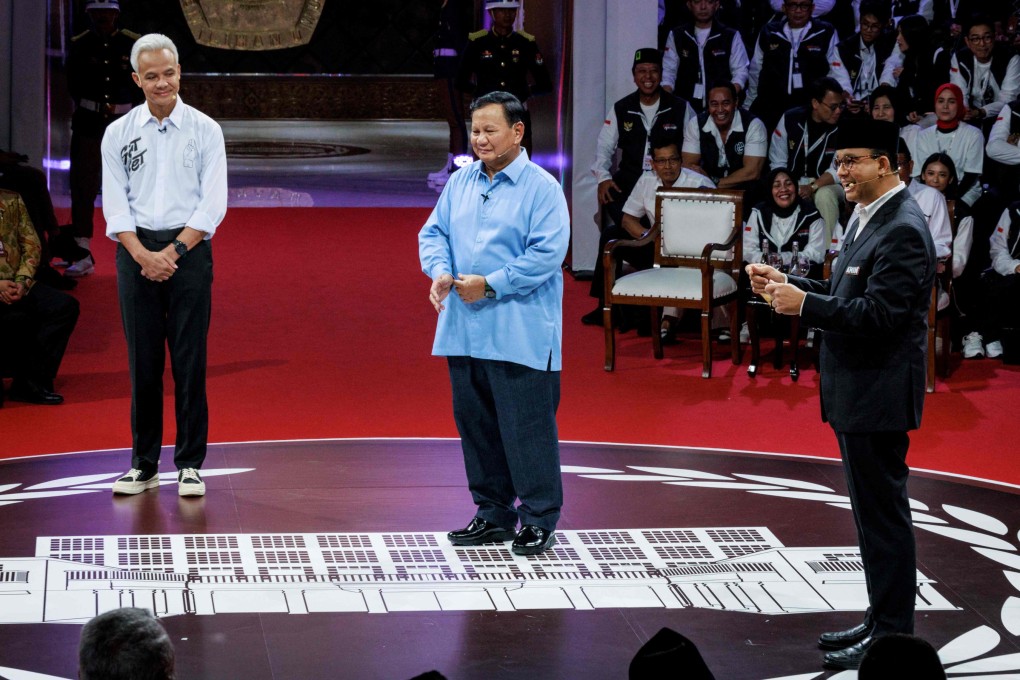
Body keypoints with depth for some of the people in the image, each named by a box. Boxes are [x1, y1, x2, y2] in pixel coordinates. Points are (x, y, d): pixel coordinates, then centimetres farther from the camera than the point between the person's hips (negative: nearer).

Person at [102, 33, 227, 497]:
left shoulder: (205, 130, 1)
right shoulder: (119, 133, 5)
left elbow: (212, 203, -4)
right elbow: (115, 203, 1)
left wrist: (174, 251, -13)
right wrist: (144, 255, -12)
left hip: (189, 250, -2)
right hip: (136, 251, 2)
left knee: (189, 361, -2)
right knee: (143, 360, 4)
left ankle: (189, 465, 4)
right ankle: (143, 464, 11)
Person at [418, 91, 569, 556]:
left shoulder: (542, 187, -8)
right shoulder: (461, 182, 12)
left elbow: (547, 253, -15)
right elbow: (434, 232, 15)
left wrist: (490, 285, -17)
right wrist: (440, 271, -7)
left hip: (521, 337, -7)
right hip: (464, 330, 7)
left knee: (526, 427, -4)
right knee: (475, 424, 12)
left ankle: (539, 519, 6)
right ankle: (492, 514, 24)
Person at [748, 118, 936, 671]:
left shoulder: (902, 230, -19)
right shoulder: (871, 220, 13)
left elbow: (879, 313, -25)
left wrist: (804, 304, -22)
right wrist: (787, 283, 6)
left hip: (879, 393, -10)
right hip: (856, 392, 10)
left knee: (883, 513, -3)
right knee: (875, 512, 17)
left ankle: (892, 635, 4)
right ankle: (882, 619, 26)